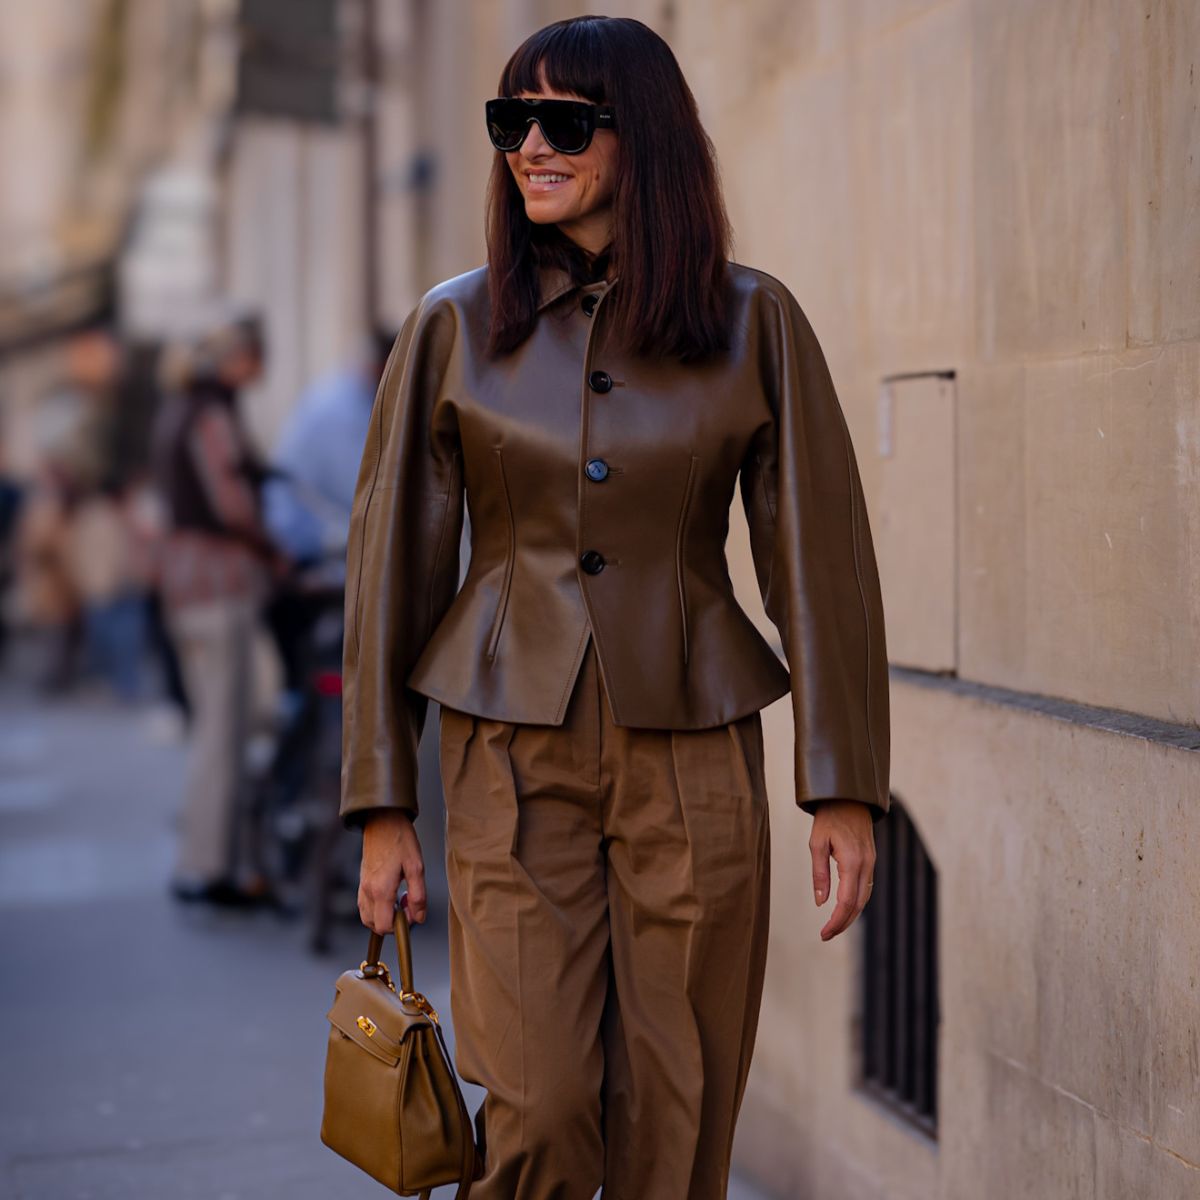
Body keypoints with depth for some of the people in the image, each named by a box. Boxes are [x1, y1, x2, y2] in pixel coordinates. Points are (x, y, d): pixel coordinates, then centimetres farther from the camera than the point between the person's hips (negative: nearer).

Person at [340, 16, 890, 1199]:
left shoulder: (754, 322, 1)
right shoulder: (454, 326, 2)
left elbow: (821, 558, 2)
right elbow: (392, 566, 4)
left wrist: (845, 788, -3)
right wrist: (382, 803, 1)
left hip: (693, 757, 0)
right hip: (513, 756, 0)